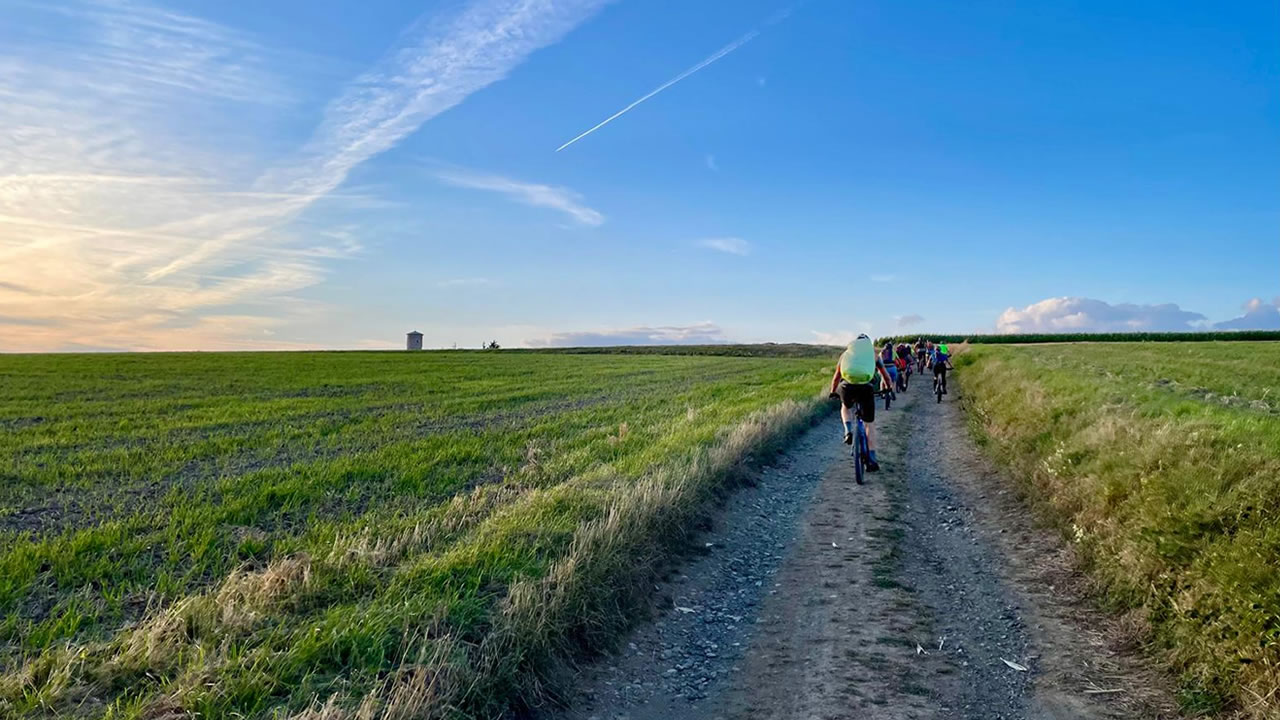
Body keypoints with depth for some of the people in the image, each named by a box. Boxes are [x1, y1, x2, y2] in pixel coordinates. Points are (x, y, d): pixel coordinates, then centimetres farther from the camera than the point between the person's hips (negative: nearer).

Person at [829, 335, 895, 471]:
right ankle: (872, 459, 9)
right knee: (868, 426, 14)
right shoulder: (874, 355, 23)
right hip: (866, 389, 0)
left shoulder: (846, 353, 25)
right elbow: (886, 376, 33)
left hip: (848, 388, 1)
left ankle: (848, 431, 9)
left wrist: (833, 392, 46)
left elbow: (836, 376, 31)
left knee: (846, 407, 35)